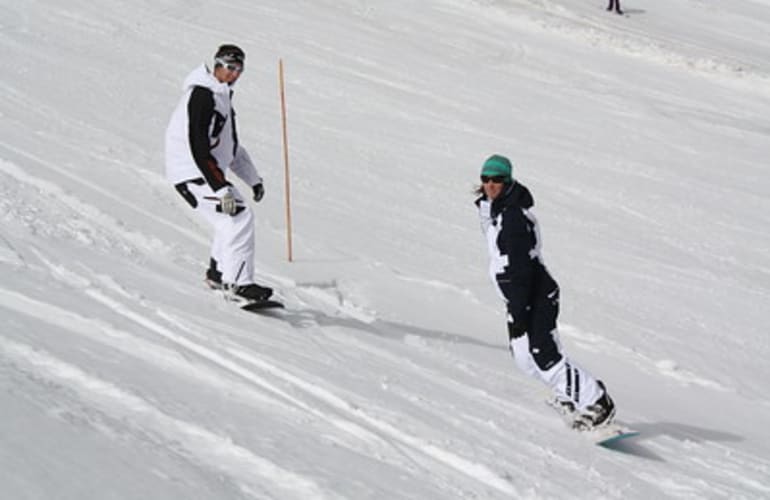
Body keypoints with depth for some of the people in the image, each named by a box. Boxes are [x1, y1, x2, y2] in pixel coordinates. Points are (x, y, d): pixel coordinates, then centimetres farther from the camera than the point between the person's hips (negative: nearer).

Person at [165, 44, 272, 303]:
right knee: (240, 217, -18)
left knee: (232, 220, 21)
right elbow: (198, 147, -25)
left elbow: (230, 145, 27)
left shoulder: (221, 96, 16)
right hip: (193, 175, -10)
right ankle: (237, 284, -18)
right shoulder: (201, 96, -17)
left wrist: (253, 178, 25)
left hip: (209, 173, 10)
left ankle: (218, 272, 36)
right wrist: (221, 188, -29)